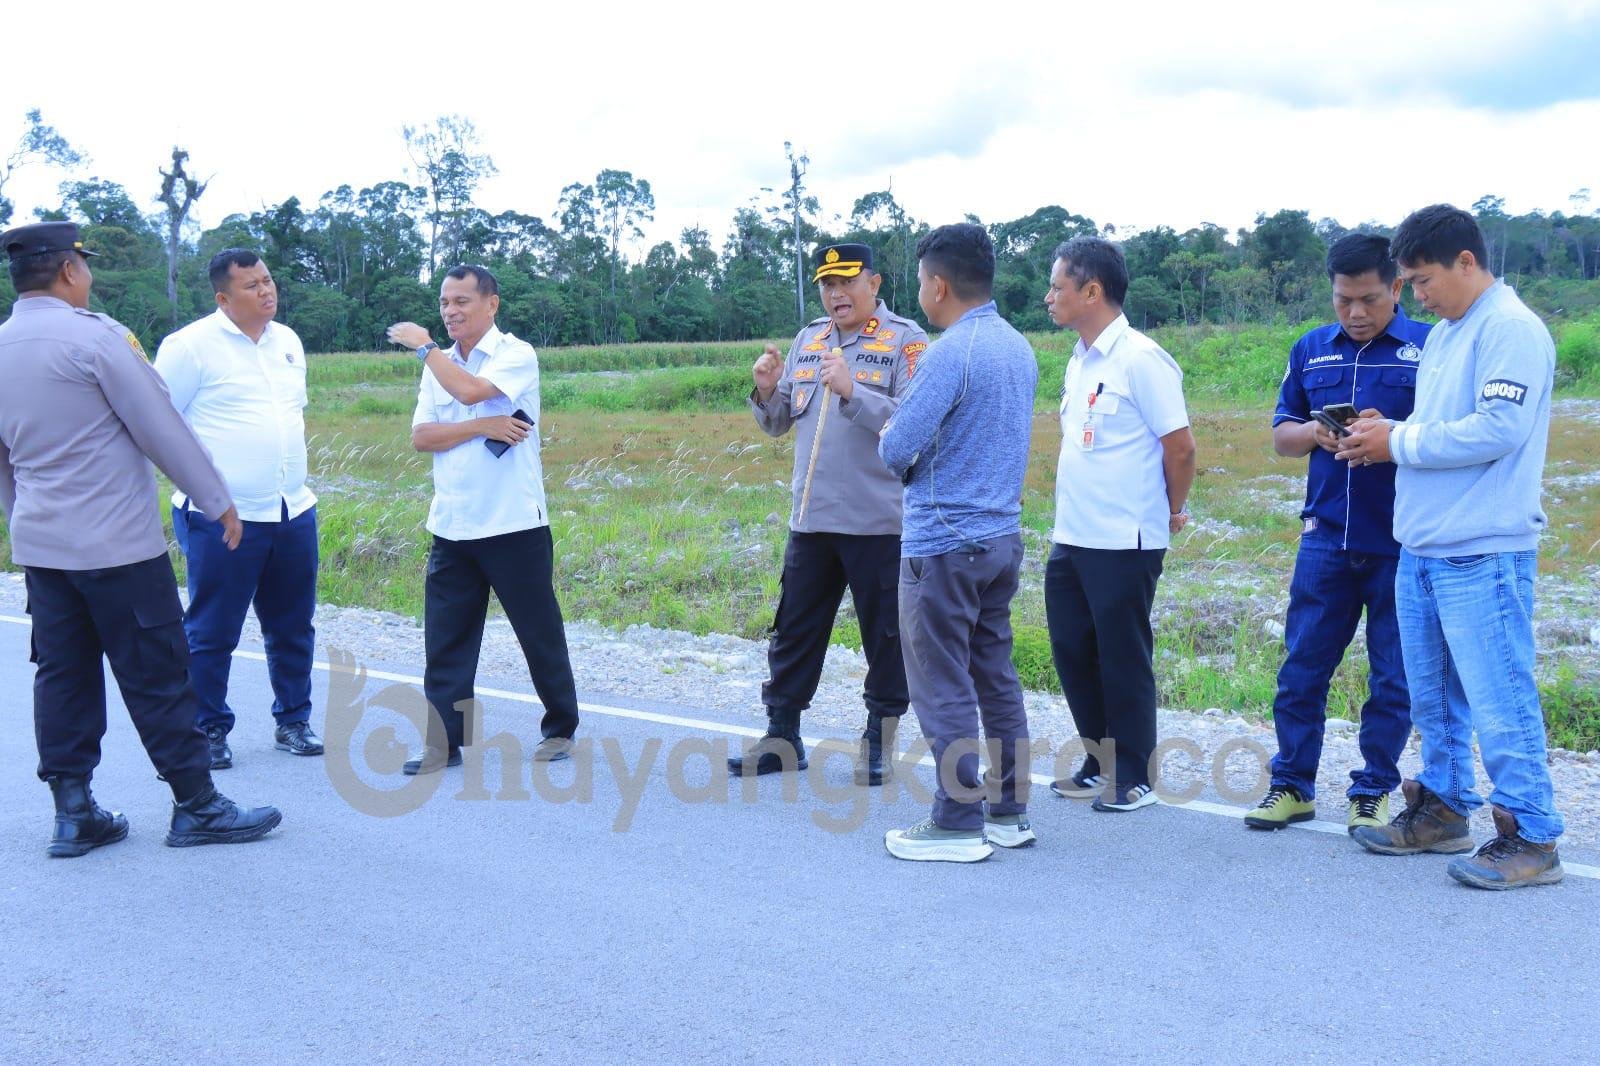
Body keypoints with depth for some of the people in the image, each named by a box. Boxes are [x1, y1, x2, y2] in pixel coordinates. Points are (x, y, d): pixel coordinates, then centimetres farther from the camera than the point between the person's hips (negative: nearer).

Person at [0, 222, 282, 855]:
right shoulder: (95, 337, -14)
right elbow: (162, 428, -11)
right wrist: (217, 501, -2)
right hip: (116, 543, -7)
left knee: (62, 675, 12)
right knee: (157, 675, 1)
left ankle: (72, 813, 16)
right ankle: (197, 808, 9)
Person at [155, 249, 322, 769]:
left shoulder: (288, 341, 11)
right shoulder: (191, 345, -9)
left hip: (293, 511, 6)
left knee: (292, 627, 13)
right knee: (211, 633, 3)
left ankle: (293, 720, 26)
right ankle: (209, 730, 16)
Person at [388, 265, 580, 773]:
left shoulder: (517, 354, -5)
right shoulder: (440, 365, 12)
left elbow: (471, 390, -23)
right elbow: (420, 436, 2)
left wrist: (424, 345, -9)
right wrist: (482, 427, -13)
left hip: (514, 525, -5)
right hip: (451, 527, 5)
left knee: (540, 633, 6)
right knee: (444, 640, 4)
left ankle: (560, 727, 21)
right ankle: (444, 741, 11)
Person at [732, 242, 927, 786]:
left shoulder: (905, 340, -6)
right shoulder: (807, 341, 12)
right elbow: (777, 424, 15)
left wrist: (852, 392, -27)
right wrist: (766, 392, -5)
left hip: (880, 522, -5)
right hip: (811, 518, 6)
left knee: (885, 635, 5)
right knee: (794, 631, 12)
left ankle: (879, 741, 19)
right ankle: (782, 736, 23)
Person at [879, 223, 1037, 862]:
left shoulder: (949, 354, -18)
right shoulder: (1018, 348, 9)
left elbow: (896, 451, -18)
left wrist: (889, 438, 3)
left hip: (943, 543, -9)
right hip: (1003, 535, 9)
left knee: (943, 686, 0)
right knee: (995, 676, 15)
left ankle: (958, 824, 7)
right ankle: (1009, 812, 22)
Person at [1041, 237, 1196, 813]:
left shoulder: (1139, 359, -14)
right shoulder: (1079, 361, 12)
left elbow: (1180, 446, -13)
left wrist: (1172, 511, -1)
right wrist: (1073, 512, 15)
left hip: (1123, 543, -8)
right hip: (1070, 538, 8)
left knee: (1124, 660, 3)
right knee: (1072, 651, 13)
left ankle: (1134, 777, 17)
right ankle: (1099, 762, 28)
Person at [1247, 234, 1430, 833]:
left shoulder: (1430, 348, -2)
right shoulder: (1311, 350, 10)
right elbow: (1281, 436, 14)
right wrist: (1315, 432, -9)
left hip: (1401, 543, -3)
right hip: (1326, 538, 3)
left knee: (1393, 677, 6)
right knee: (1302, 668, 6)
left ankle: (1373, 793, 19)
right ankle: (1292, 785, 18)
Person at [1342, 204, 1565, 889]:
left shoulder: (1512, 329, -12)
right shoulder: (1442, 336, 17)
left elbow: (1500, 429, -22)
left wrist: (1400, 443, -15)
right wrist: (1388, 435, 3)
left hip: (1482, 552, -9)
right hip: (1420, 548, 9)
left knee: (1497, 697, -4)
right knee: (1431, 696, 16)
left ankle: (1531, 838, 6)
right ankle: (1442, 811, 29)